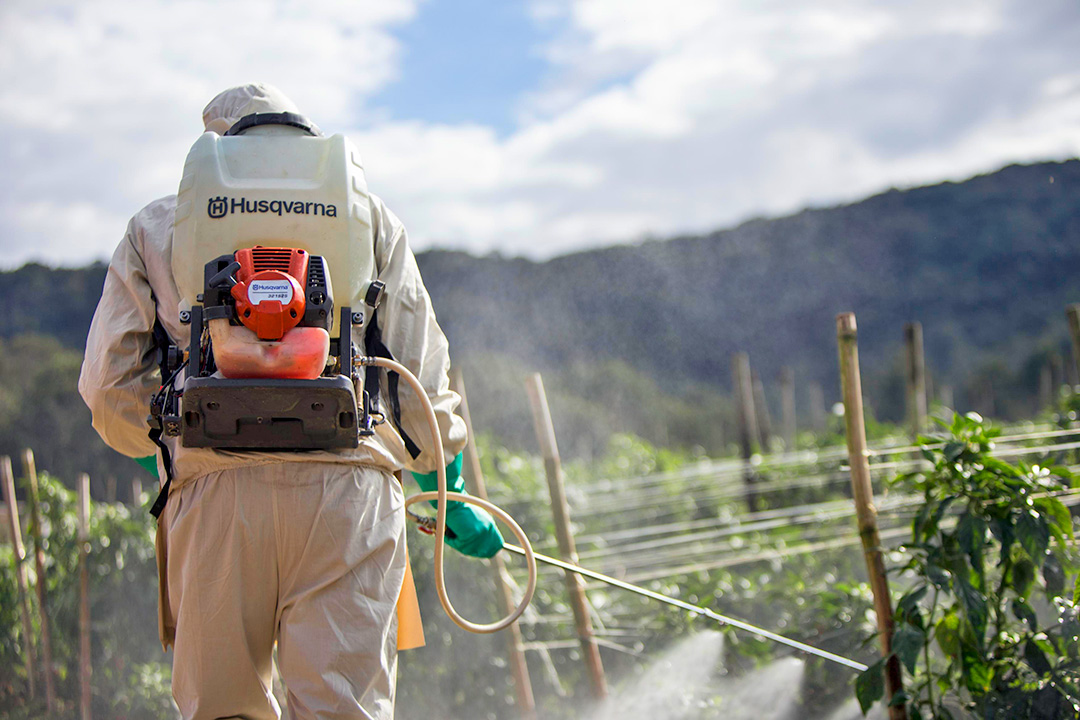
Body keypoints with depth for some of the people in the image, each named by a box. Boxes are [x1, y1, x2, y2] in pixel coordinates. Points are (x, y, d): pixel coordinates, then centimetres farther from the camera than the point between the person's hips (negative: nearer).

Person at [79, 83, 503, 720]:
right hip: (349, 484, 0)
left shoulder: (155, 226, 18)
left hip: (214, 484, 0)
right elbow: (420, 369, 15)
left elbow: (112, 384, 13)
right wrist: (448, 494, 24)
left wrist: (163, 452, 33)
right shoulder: (367, 217, 19)